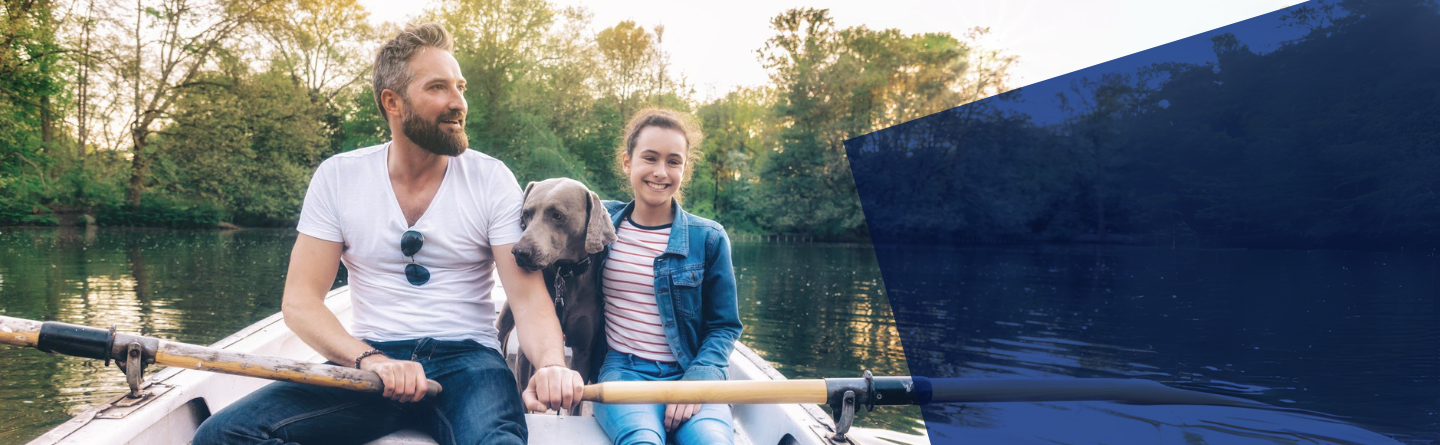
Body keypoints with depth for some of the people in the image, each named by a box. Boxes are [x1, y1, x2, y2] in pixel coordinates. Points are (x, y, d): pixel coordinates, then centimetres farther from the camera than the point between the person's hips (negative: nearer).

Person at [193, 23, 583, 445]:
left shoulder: (492, 179, -1)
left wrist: (551, 364, -30)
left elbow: (530, 297, -7)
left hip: (467, 360, -3)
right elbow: (300, 301, -1)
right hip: (370, 357, 4)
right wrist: (370, 360, -20)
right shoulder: (338, 177, 2)